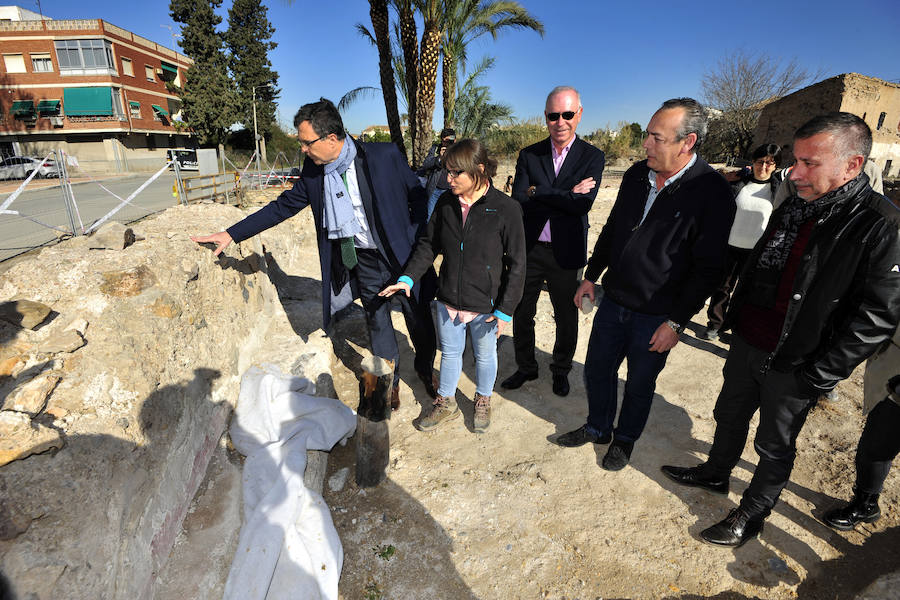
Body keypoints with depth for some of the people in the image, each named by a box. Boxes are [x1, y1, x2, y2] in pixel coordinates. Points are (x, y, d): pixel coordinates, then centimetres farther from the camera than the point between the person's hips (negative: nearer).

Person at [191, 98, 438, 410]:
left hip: (402, 257, -3)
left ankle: (425, 369, 39)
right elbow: (283, 206, 7)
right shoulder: (313, 171, -2)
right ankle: (390, 380, 37)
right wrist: (232, 234, 6)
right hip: (363, 264, 3)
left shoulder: (385, 155, -15)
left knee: (419, 320, 11)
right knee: (377, 323, 14)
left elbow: (418, 197, -6)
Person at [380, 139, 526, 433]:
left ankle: (483, 400, 45)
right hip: (448, 301, 4)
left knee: (485, 355, 18)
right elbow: (429, 244, 8)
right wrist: (408, 277, -4)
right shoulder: (446, 202, -3)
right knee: (450, 352, 21)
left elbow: (516, 263, -11)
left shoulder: (506, 208, -15)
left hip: (486, 305, -3)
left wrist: (506, 309, -12)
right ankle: (446, 403, 43)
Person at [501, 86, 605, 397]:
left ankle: (561, 370, 37)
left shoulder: (592, 156, -2)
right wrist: (565, 196, -16)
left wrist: (537, 191, -16)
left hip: (566, 254, -1)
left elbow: (583, 204, -17)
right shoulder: (528, 155, 2)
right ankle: (526, 368, 36)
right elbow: (518, 200, -11)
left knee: (566, 318, 13)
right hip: (529, 249, 2)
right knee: (522, 313, 13)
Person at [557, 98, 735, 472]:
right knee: (596, 371, 17)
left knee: (639, 385, 14)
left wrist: (676, 322, -14)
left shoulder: (713, 193, -16)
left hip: (656, 317, -5)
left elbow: (707, 268, -14)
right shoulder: (637, 174, 1)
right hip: (613, 301, 5)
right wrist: (591, 276, 14)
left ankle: (625, 439, 40)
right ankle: (598, 428, 41)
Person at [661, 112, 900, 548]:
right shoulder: (793, 208, 2)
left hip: (793, 367, -6)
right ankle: (716, 474, 49)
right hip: (747, 345, 6)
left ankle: (751, 516, 36)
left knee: (774, 446, 14)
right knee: (729, 416, 24)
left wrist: (819, 377, -17)